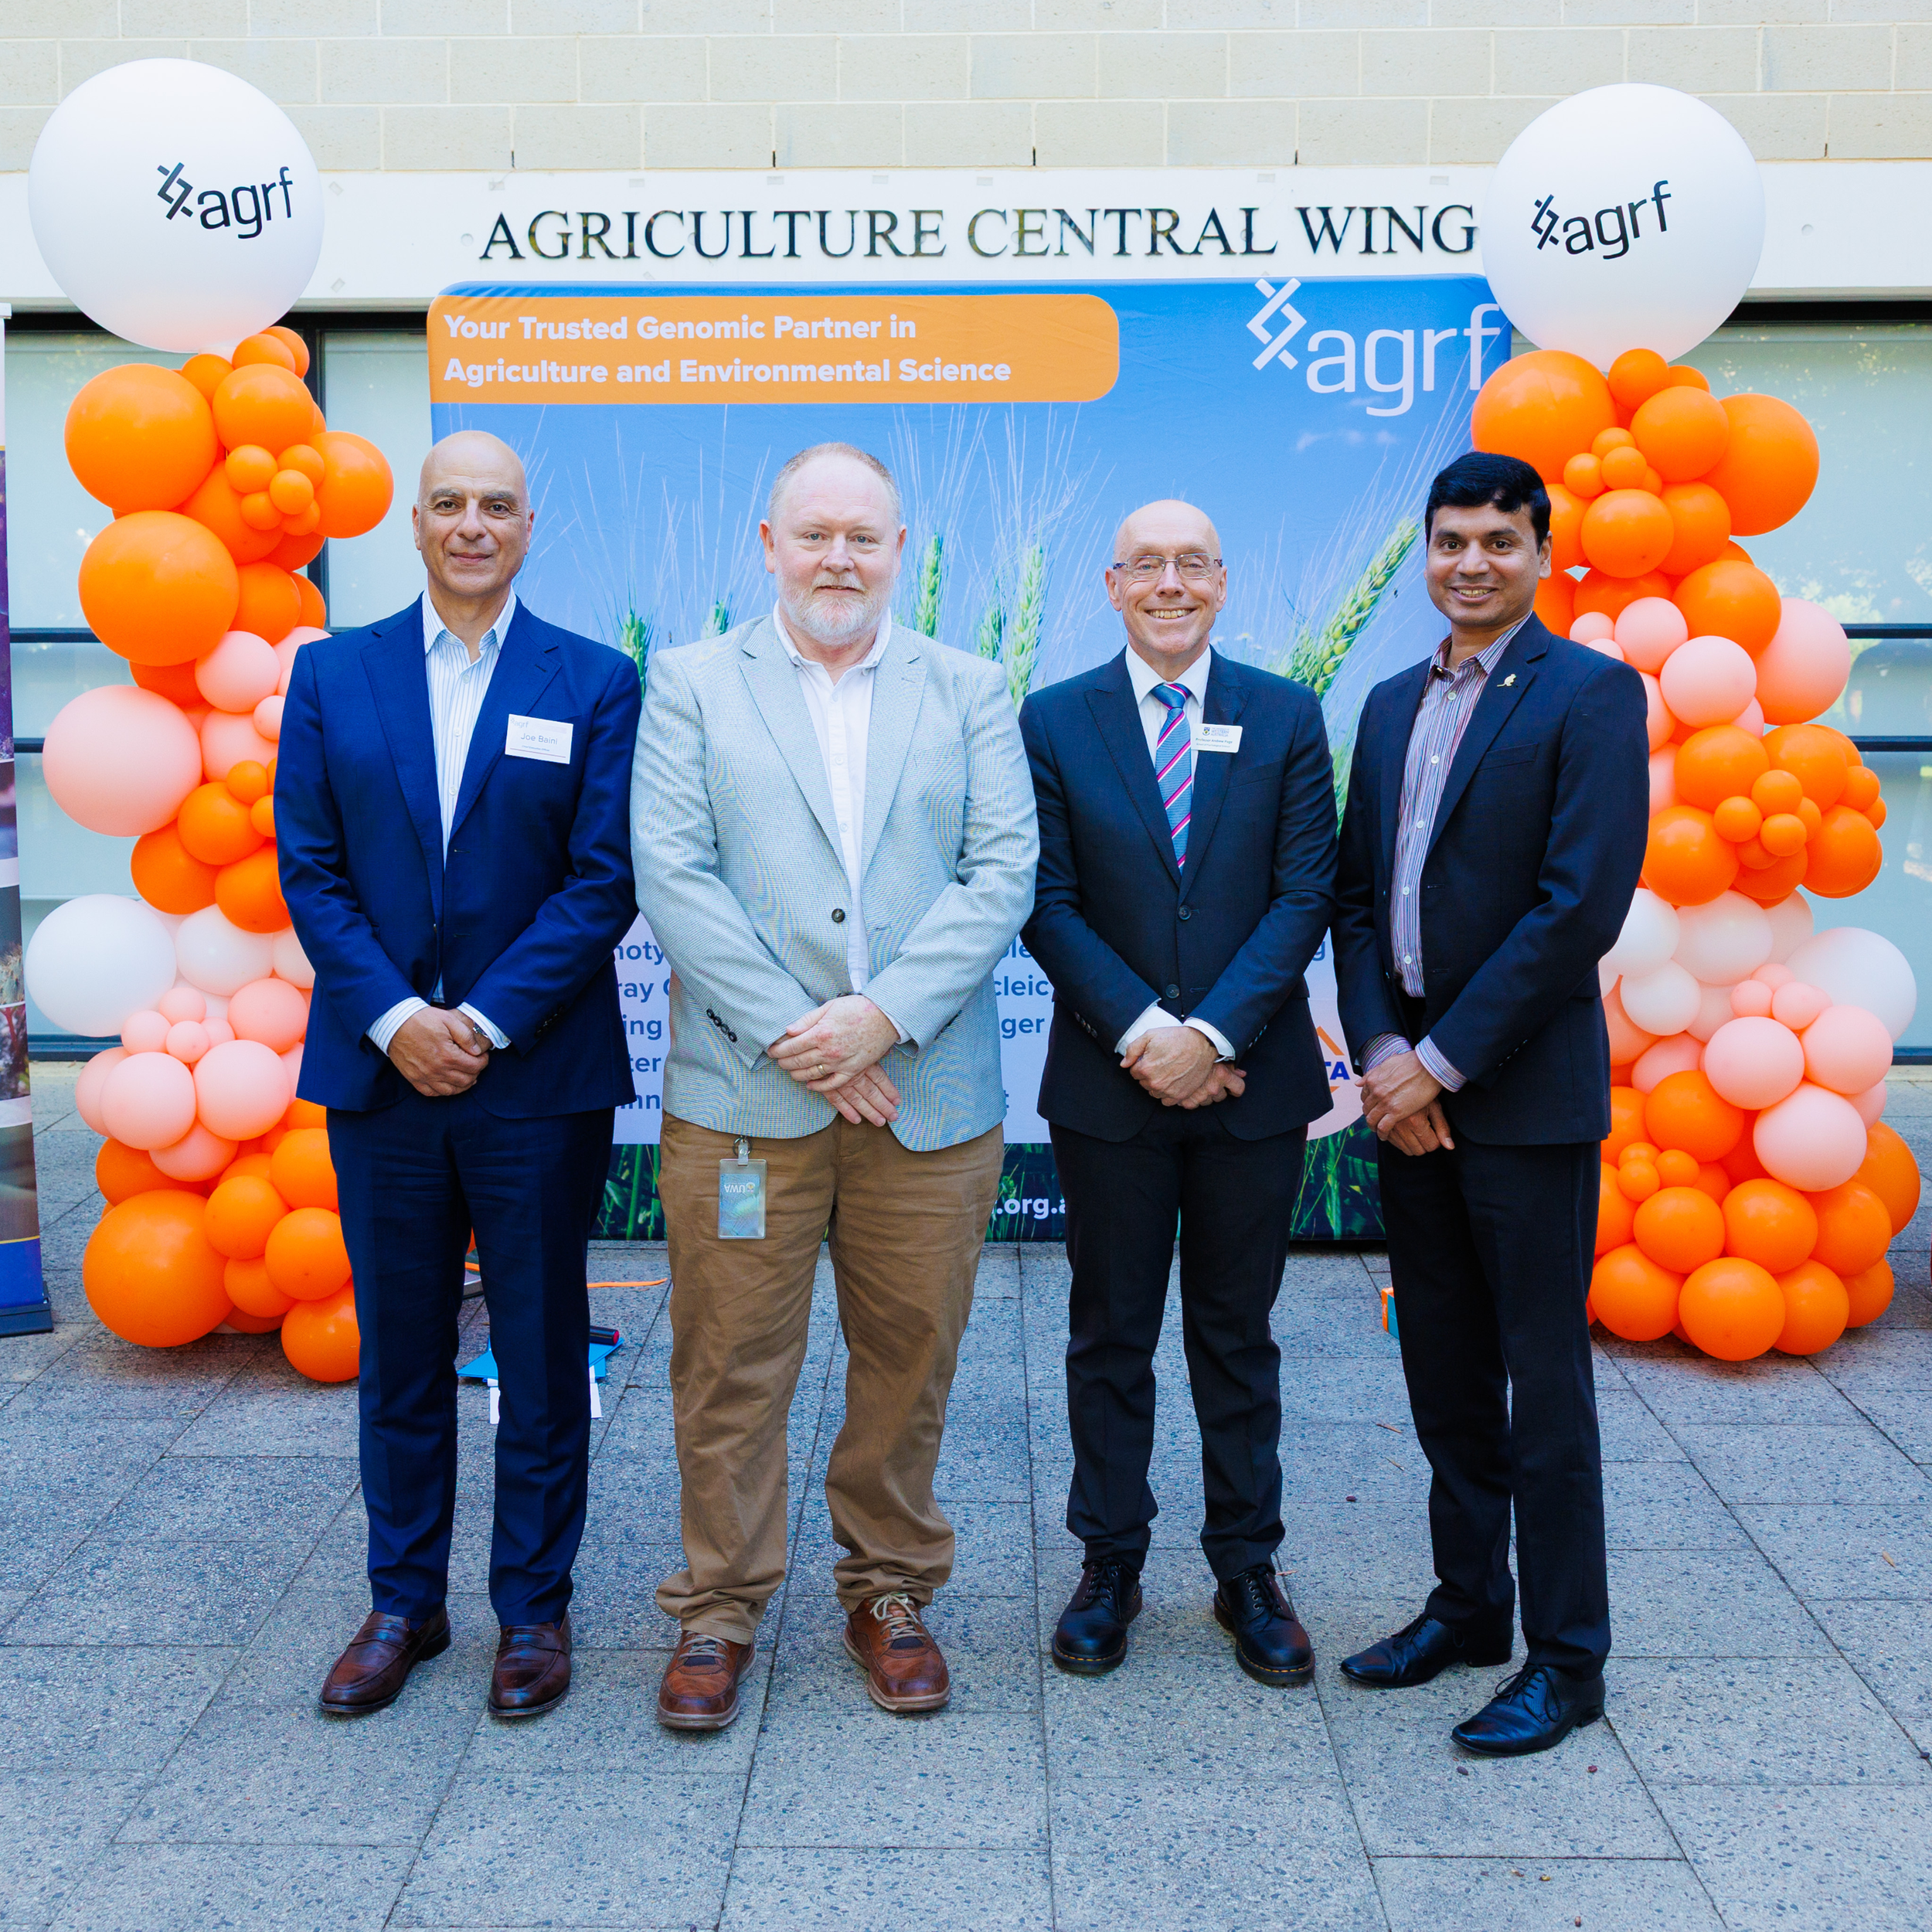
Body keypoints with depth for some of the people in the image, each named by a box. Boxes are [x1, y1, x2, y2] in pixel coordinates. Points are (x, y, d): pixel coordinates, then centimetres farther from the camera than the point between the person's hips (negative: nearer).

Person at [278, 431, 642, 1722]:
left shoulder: (596, 683, 0)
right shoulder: (333, 674, 6)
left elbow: (604, 881, -6)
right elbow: (308, 867, 2)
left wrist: (485, 1023, -13)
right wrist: (394, 1019, -11)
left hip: (539, 1075, -2)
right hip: (380, 1072, 2)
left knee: (542, 1354, 8)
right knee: (399, 1356, 12)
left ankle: (535, 1605, 23)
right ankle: (405, 1602, 27)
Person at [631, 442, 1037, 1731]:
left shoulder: (971, 692, 9)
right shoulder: (691, 684, 6)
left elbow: (1004, 872, 0)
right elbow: (671, 874, -4)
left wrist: (883, 1015, -12)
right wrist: (790, 1032, -12)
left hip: (930, 1097, 1)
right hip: (742, 1093, -1)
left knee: (911, 1358, 10)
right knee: (731, 1365, 5)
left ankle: (891, 1590, 29)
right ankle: (722, 1605, 22)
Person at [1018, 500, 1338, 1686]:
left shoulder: (1287, 719, 3)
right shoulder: (1053, 723, 2)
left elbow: (1306, 892, -4)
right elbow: (1048, 905, -3)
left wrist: (1214, 1032, -14)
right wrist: (1139, 1031, -14)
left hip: (1252, 1079, 0)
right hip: (1108, 1084, 0)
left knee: (1238, 1337, 12)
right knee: (1111, 1337, 10)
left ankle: (1248, 1569, 25)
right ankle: (1110, 1565, 24)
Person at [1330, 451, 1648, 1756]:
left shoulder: (1592, 693, -8)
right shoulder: (1394, 703, 13)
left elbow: (1584, 904, -16)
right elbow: (1358, 895, 12)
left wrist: (1443, 1060, -16)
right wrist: (1379, 1051, -3)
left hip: (1526, 1094, -6)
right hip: (1406, 1088, 6)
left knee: (1544, 1383, 2)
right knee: (1446, 1374, 15)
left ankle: (1568, 1659, 15)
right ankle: (1469, 1606, 30)